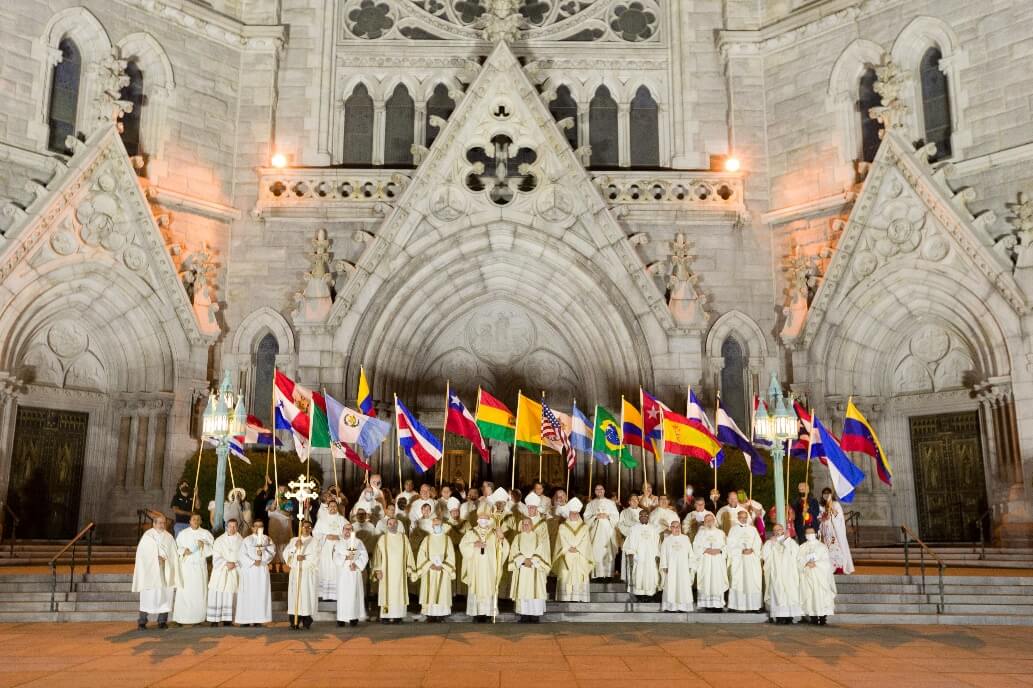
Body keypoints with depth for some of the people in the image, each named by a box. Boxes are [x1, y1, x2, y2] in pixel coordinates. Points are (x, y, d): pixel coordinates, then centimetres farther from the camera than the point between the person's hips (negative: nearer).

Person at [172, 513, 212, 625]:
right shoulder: (183, 533, 8)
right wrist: (184, 551, -14)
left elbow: (213, 548, 2)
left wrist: (204, 545, -15)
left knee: (199, 592, -3)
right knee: (184, 592, -6)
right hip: (186, 566, 0)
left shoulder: (206, 534, 7)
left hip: (200, 566, 0)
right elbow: (176, 547, 5)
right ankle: (182, 618, -2)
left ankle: (198, 617, 2)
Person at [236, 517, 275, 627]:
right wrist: (253, 562, -16)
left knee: (261, 594, -1)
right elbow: (242, 555, -6)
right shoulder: (247, 540, 3)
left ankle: (258, 619, 2)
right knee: (248, 594, -4)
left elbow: (272, 552, -1)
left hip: (262, 570, 2)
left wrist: (262, 553, -17)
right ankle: (245, 619, -1)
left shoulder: (267, 539, 10)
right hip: (249, 569, -2)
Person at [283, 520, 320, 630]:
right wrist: (295, 547, -11)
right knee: (295, 595, -4)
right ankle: (295, 622, -1)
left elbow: (315, 557, -4)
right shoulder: (294, 540, 15)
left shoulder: (314, 541, 7)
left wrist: (305, 557, -17)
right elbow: (286, 553, 3)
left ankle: (307, 622, 0)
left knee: (307, 595, -6)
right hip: (295, 572, 2)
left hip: (309, 573, -2)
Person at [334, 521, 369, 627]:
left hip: (354, 572, -1)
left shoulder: (358, 542, 9)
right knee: (342, 594, -5)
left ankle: (354, 617, -3)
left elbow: (364, 556, 1)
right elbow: (336, 558, 1)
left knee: (354, 593, -5)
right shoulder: (337, 543, 13)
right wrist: (345, 557, -15)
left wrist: (356, 564, -12)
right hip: (342, 573, 1)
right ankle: (342, 618, -3)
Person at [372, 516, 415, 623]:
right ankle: (385, 616, 2)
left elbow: (409, 553, 7)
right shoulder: (382, 538, 2)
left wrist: (409, 568, 1)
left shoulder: (404, 538, 6)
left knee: (399, 592, 0)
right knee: (386, 592, -3)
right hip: (386, 571, -1)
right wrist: (378, 570, -10)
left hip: (400, 571, 2)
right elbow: (377, 554, -2)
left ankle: (397, 616, 4)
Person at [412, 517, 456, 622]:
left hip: (443, 572, 0)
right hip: (429, 571, 0)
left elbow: (451, 556, 1)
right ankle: (430, 615, -1)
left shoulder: (447, 539, 6)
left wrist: (442, 565, -12)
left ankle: (441, 615, -1)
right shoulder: (427, 539, 7)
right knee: (429, 593, -5)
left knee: (442, 593, -4)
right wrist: (430, 565, -11)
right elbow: (421, 555, 2)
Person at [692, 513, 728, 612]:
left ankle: (718, 604, -3)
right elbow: (696, 546, 2)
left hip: (718, 562, 1)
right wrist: (705, 550, -11)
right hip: (705, 562, -1)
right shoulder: (701, 533, 10)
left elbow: (726, 546, 6)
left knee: (718, 581, -6)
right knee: (706, 580, -6)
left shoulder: (720, 533, 13)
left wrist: (719, 550, -11)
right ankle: (707, 603, -4)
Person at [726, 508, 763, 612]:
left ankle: (752, 604, 1)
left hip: (752, 559, 2)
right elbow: (731, 544, -1)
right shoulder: (734, 529, 6)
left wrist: (752, 549, -11)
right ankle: (739, 606, -6)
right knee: (739, 581, -7)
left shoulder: (752, 529, 13)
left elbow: (758, 542, 5)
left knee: (753, 581, -3)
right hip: (738, 559, -2)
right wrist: (741, 551, -12)